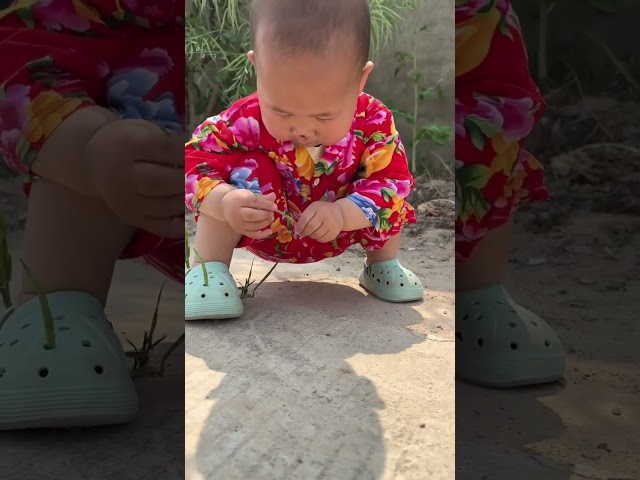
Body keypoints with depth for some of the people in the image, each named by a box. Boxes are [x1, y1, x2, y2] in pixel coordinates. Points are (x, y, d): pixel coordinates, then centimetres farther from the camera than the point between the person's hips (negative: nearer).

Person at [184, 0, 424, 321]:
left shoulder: (374, 123, -25)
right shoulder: (245, 121, -30)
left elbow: (392, 181, -26)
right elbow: (194, 161, -27)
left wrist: (342, 214, -44)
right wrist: (225, 203, -48)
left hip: (338, 234, 3)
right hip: (266, 231, -3)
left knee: (391, 198, -11)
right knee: (242, 171, -28)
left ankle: (383, 266, 18)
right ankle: (208, 270, -16)